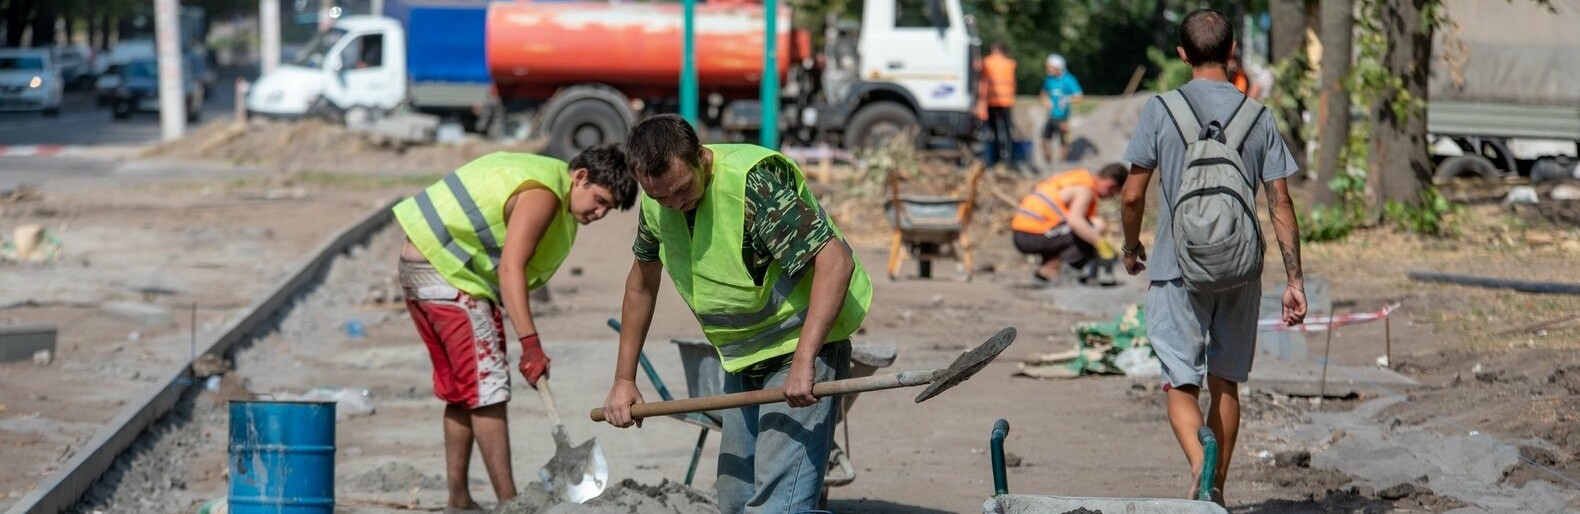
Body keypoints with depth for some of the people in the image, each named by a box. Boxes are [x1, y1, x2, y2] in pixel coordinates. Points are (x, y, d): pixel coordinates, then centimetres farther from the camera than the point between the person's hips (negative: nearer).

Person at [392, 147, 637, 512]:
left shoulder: (541, 174, 14)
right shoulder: (544, 194, -17)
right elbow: (510, 268, -27)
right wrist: (530, 343, -32)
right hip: (446, 271, -11)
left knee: (462, 391, 16)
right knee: (487, 390, -10)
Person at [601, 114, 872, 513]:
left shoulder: (752, 183, -27)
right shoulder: (657, 199, -1)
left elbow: (836, 260, -33)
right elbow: (642, 282, 15)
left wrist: (803, 362, -38)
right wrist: (624, 380, 15)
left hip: (800, 346, -9)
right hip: (743, 359, 9)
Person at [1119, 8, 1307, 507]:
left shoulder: (1160, 110, -5)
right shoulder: (1258, 117, 1)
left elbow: (1133, 194, -3)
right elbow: (1281, 203, -1)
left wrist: (1130, 246, 16)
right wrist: (1295, 279, 2)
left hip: (1178, 270, -3)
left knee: (1182, 385, 0)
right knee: (1226, 381, 16)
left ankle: (1200, 468, -25)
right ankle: (1217, 492, 24)